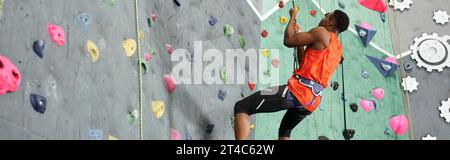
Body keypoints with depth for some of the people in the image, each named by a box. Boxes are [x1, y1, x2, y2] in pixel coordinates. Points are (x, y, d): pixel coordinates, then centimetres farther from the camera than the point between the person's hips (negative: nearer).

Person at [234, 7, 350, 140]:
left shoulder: (321, 32, -4)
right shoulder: (338, 49, 21)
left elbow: (288, 40, -3)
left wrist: (293, 16, 12)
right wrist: (300, 37, 28)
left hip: (298, 91, -9)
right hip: (312, 101, 10)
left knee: (242, 107, -11)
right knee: (285, 131, 33)